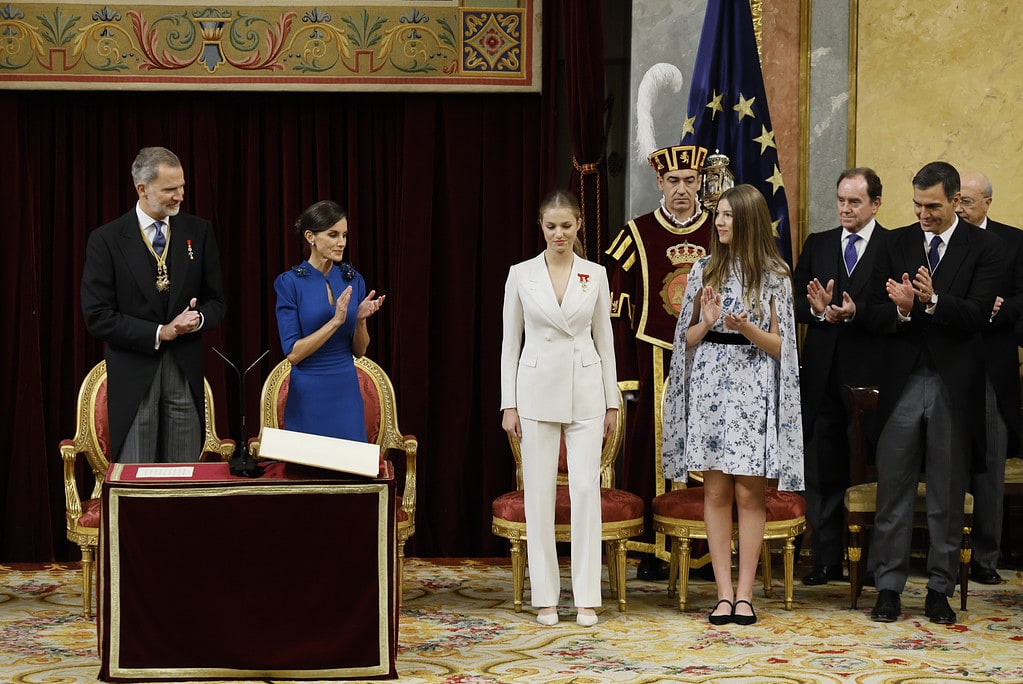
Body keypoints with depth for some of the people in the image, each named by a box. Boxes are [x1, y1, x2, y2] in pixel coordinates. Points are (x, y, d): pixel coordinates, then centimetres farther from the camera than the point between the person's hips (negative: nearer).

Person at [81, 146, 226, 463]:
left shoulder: (199, 232, 6)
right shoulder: (106, 240, -4)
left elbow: (216, 301, 10)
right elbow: (97, 317, -8)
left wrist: (198, 319, -13)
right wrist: (159, 333, -14)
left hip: (186, 374, 3)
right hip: (134, 375, -2)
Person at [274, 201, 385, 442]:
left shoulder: (353, 280, 5)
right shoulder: (290, 283, -8)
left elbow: (359, 350, 8)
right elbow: (293, 353, -13)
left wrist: (361, 320, -11)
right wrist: (335, 321, -21)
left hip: (347, 394, 4)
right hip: (309, 396, -4)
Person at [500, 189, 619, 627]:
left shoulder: (595, 275, 5)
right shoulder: (521, 275, 2)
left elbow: (604, 340, 9)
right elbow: (510, 342, 4)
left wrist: (611, 402, 7)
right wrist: (509, 404, -1)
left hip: (585, 392, 1)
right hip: (538, 390, -1)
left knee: (586, 489, -4)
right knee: (540, 494, 1)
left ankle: (586, 598, 2)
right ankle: (545, 597, 8)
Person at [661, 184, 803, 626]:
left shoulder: (774, 275, 1)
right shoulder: (704, 269, 8)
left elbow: (779, 344, 0)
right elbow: (687, 338, 11)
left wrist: (747, 328, -18)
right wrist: (707, 322, -10)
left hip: (753, 389, -2)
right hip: (709, 386, 2)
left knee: (749, 492, 0)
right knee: (716, 491, 2)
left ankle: (744, 594, 5)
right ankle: (724, 594, 6)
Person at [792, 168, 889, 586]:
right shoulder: (817, 245, 13)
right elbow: (794, 303, 7)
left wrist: (853, 312, -23)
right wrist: (818, 309, -13)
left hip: (870, 374, -4)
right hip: (823, 375, 4)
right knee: (822, 470, 6)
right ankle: (827, 559, 13)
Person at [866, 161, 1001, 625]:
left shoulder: (981, 247, 0)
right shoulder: (897, 243, 7)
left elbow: (976, 315, -12)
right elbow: (876, 315, 2)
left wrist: (932, 300, -28)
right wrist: (901, 310, -19)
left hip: (954, 386, -2)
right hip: (902, 382, 2)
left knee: (947, 495, 6)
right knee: (893, 490, 3)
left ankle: (939, 590, 15)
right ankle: (888, 586, 10)